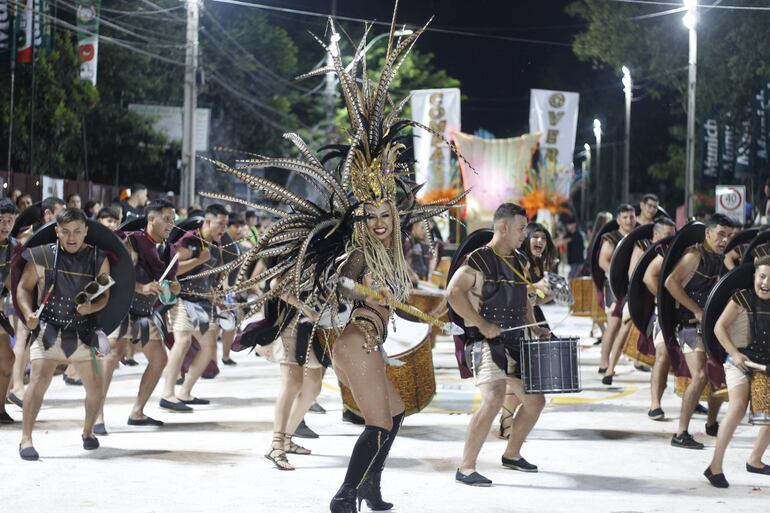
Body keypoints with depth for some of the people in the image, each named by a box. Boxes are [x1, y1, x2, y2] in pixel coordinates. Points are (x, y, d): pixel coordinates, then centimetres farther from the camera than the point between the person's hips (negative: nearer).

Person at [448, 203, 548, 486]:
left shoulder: (519, 262, 16)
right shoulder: (479, 259, -10)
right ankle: (465, 468, -18)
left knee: (535, 401, 13)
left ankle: (512, 455, 35)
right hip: (486, 342, -9)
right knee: (494, 399, -26)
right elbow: (454, 292, -19)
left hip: (515, 343, 9)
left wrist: (533, 327, 12)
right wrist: (482, 325, -22)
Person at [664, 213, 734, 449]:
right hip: (691, 324, -8)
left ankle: (712, 424, 34)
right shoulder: (695, 255, -13)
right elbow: (671, 282, -25)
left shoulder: (720, 258, 10)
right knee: (700, 376, -19)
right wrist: (697, 311, -22)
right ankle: (681, 434, -15)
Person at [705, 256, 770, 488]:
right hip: (741, 362, -6)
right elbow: (719, 327, -7)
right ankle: (715, 466, -22)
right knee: (738, 407, -25)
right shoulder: (741, 299, -7)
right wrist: (734, 353, -17)